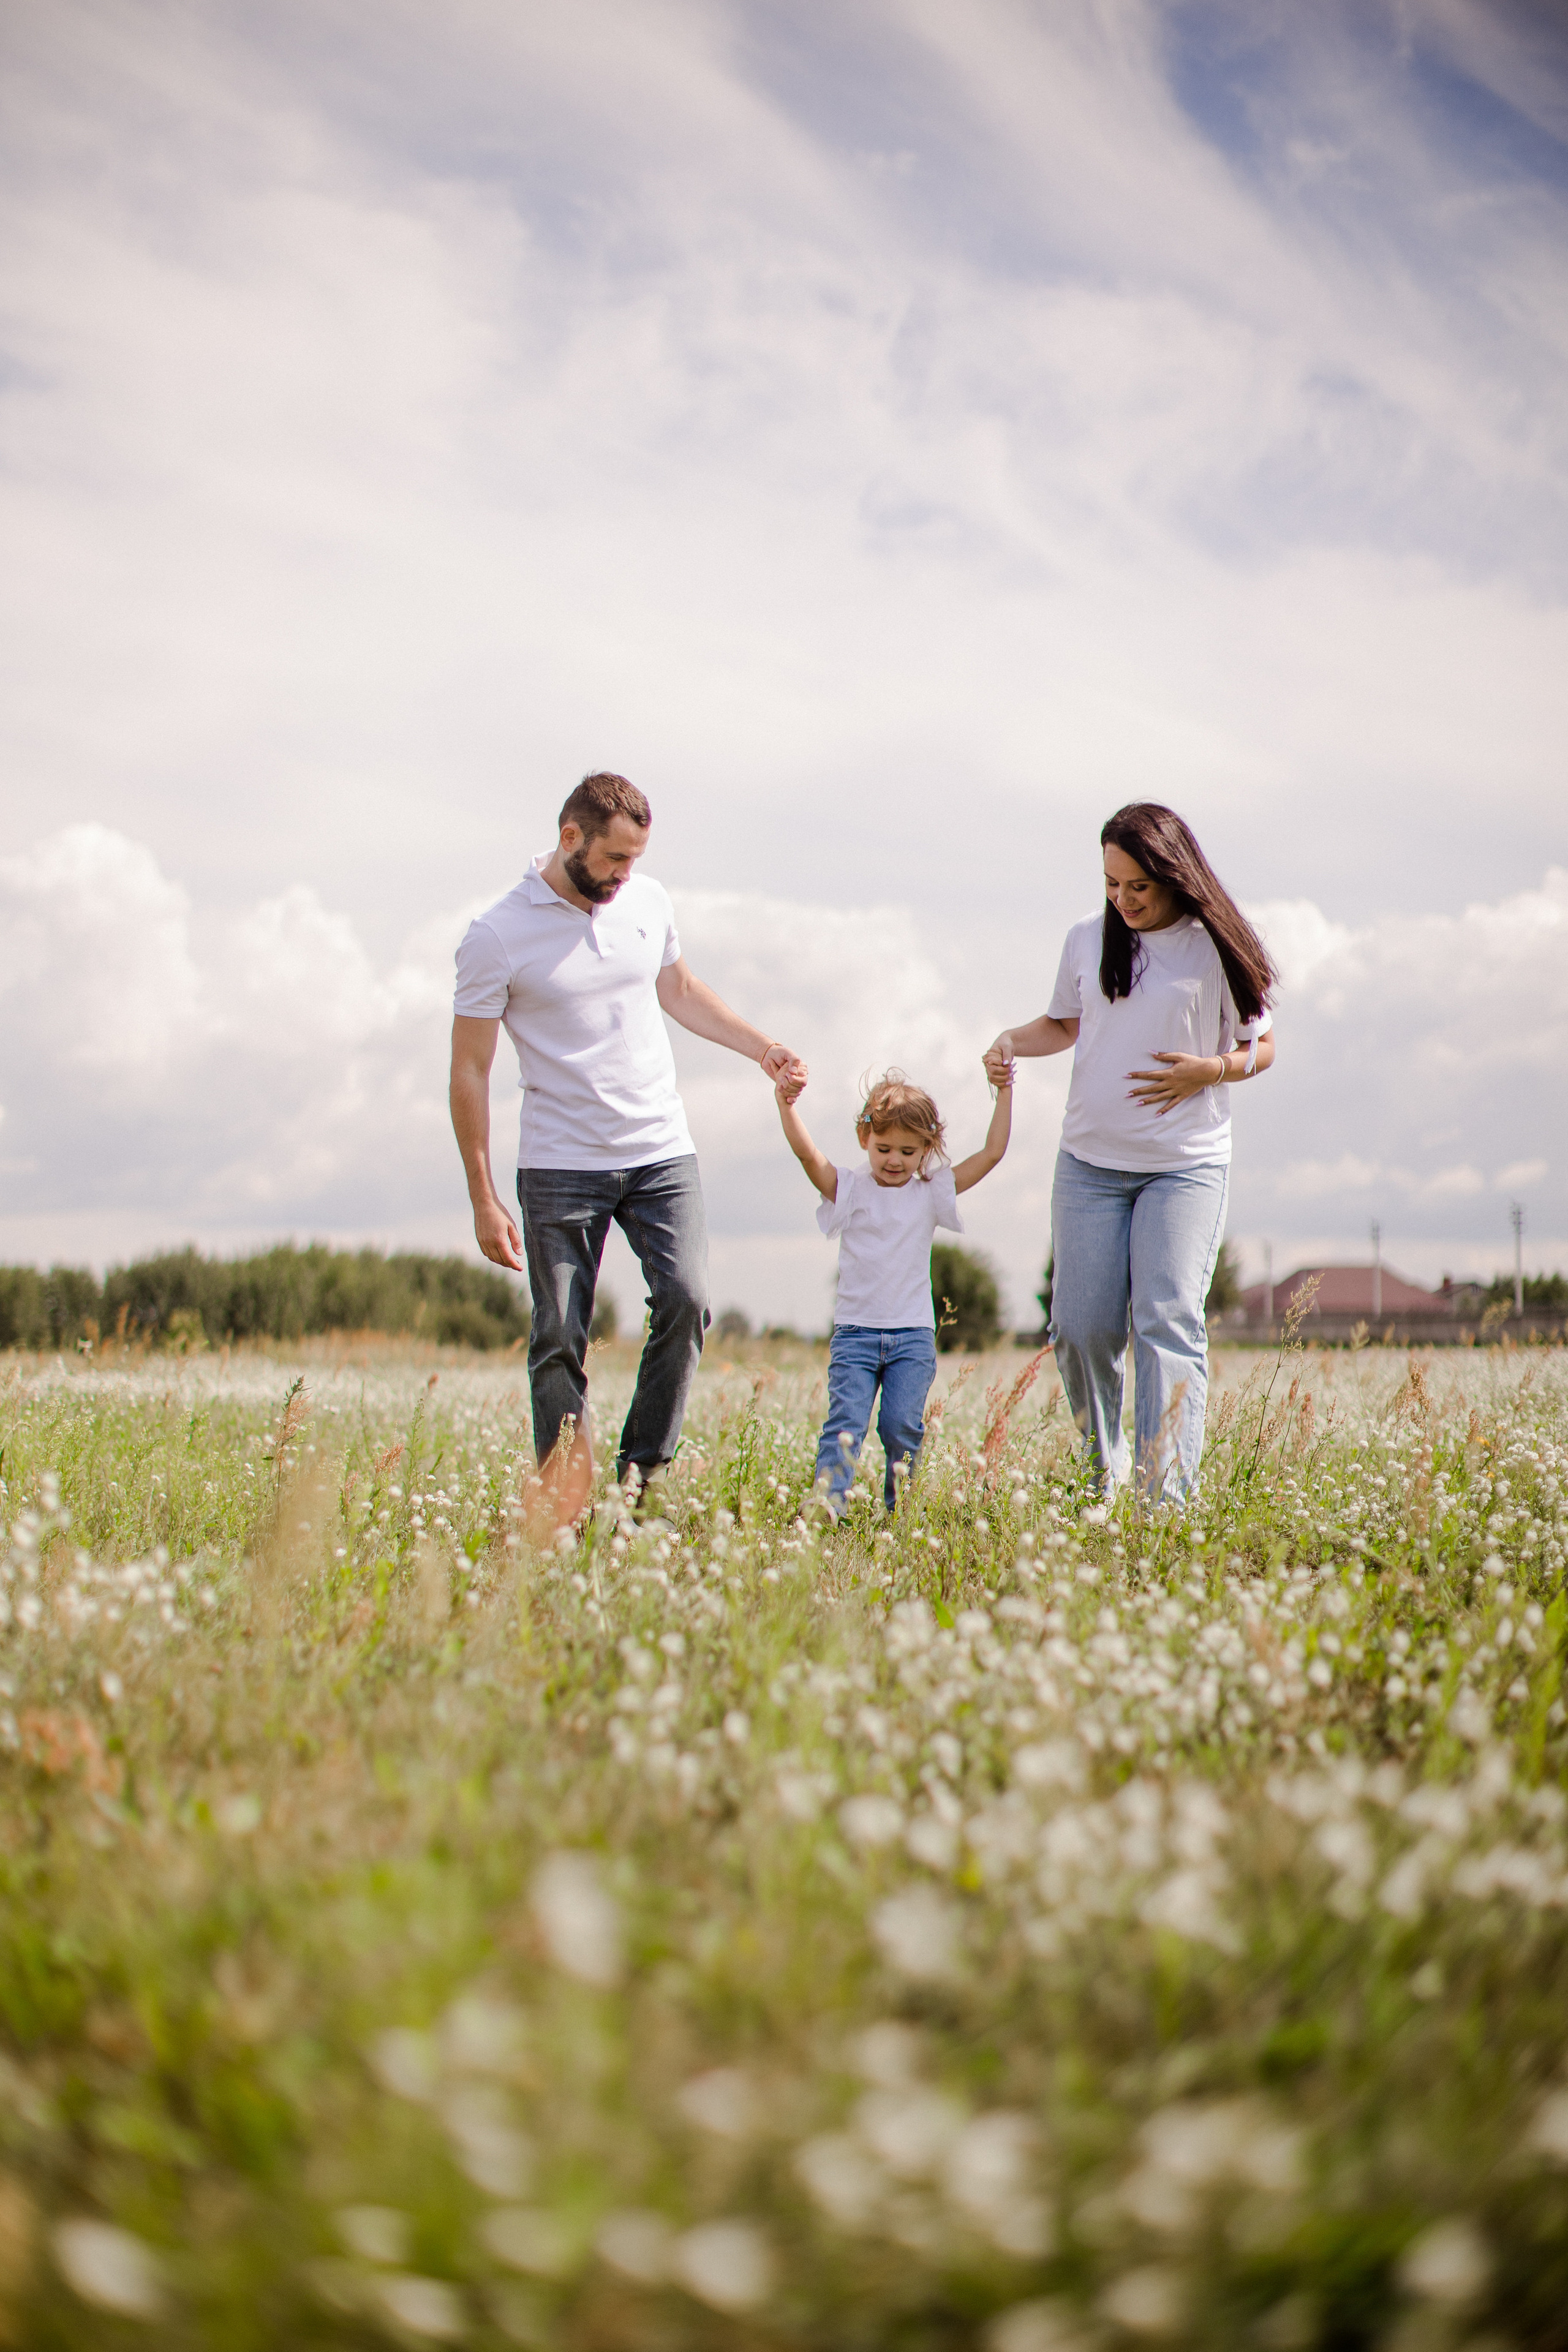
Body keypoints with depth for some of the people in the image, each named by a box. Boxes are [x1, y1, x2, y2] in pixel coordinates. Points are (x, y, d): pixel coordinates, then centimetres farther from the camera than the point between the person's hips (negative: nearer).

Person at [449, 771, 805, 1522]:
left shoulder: (649, 902, 7)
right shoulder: (497, 936, -7)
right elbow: (469, 1072, -4)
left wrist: (762, 1048, 18)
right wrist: (483, 1200, -6)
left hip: (662, 1153, 4)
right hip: (559, 1167, -3)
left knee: (685, 1299, -14)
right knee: (559, 1338, -2)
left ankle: (643, 1477, -1)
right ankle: (561, 1510, 8)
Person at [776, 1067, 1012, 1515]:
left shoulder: (931, 1193, 8)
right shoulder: (849, 1188, 4)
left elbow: (991, 1153, 6)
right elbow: (807, 1153, -12)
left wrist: (1004, 1091, 4)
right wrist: (786, 1105, -27)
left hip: (914, 1335, 1)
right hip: (855, 1332, -1)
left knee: (902, 1425, -7)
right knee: (846, 1421, -13)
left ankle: (898, 1510, 5)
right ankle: (827, 1507, -18)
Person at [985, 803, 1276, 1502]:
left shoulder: (1216, 947, -3)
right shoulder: (1087, 939, 7)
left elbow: (1262, 1045, 5)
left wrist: (1208, 1070, -15)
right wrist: (1013, 1039, 1)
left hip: (1186, 1167, -3)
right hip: (1089, 1163, 4)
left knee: (1169, 1320, -14)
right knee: (1081, 1328, 1)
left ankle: (1166, 1498, -16)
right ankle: (1101, 1477, 24)